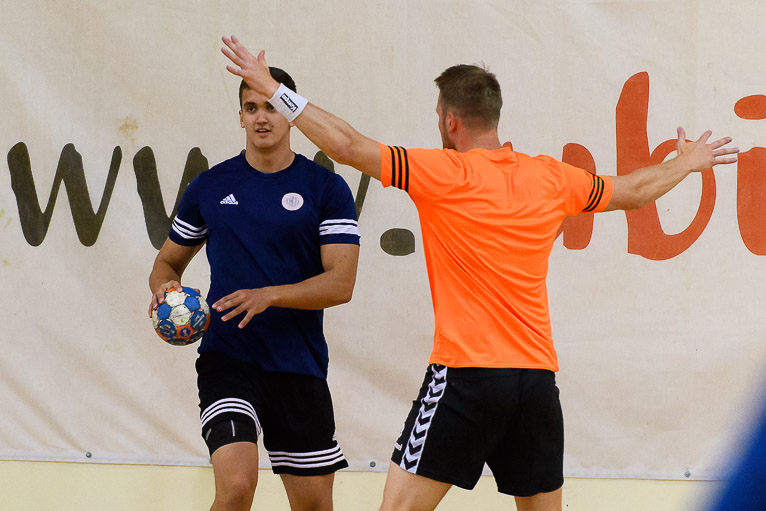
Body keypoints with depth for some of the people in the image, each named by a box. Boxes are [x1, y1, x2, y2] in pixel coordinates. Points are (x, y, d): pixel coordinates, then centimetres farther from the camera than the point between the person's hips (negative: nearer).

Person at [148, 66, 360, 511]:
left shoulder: (327, 188, 0)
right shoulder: (210, 187, 6)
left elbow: (341, 283, -9)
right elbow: (169, 260, 19)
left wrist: (270, 295, -23)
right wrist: (167, 287, -5)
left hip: (301, 363, 1)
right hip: (227, 358, -1)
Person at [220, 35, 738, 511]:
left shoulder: (445, 173, -6)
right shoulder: (551, 178, 10)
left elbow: (348, 145, -9)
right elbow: (635, 190, 25)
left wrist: (273, 88, -1)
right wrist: (687, 162, 45)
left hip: (467, 374, -5)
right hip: (538, 374, 5)